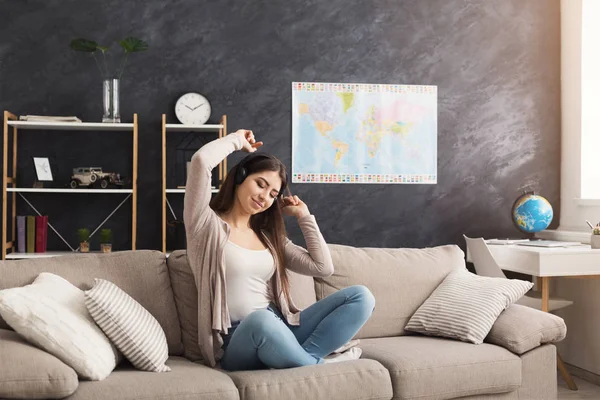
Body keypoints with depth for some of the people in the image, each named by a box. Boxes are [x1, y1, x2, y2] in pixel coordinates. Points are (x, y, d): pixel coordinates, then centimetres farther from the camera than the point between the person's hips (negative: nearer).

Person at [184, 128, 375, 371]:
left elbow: (323, 267, 13)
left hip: (278, 334, 6)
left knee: (360, 296, -8)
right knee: (261, 319, -42)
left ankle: (305, 356, -25)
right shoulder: (208, 225, 0)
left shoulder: (267, 236, 19)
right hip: (236, 345, -6)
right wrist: (237, 140, 5)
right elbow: (201, 160, -15)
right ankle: (317, 362, -14)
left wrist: (303, 216, 16)